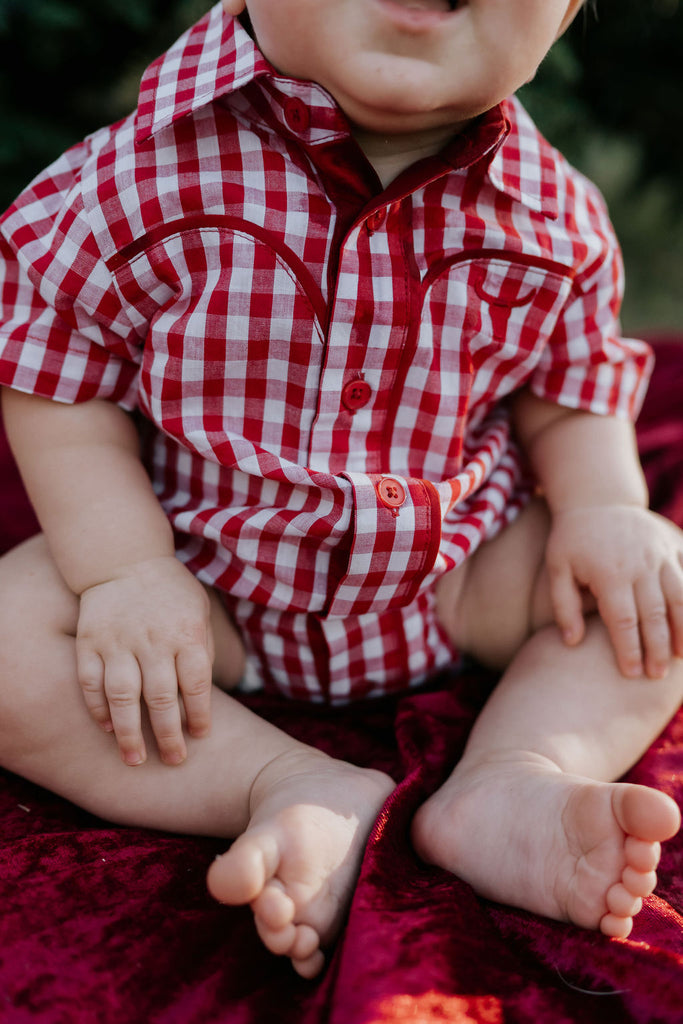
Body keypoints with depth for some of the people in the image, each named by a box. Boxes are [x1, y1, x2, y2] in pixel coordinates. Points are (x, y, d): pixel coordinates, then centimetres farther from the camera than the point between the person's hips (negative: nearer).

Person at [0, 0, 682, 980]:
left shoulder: (557, 215, -11)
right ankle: (297, 787, -26)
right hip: (199, 574, -1)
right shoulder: (147, 180, -21)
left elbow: (573, 391, 4)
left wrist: (602, 506, -15)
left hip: (455, 575, 2)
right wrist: (123, 568, -22)